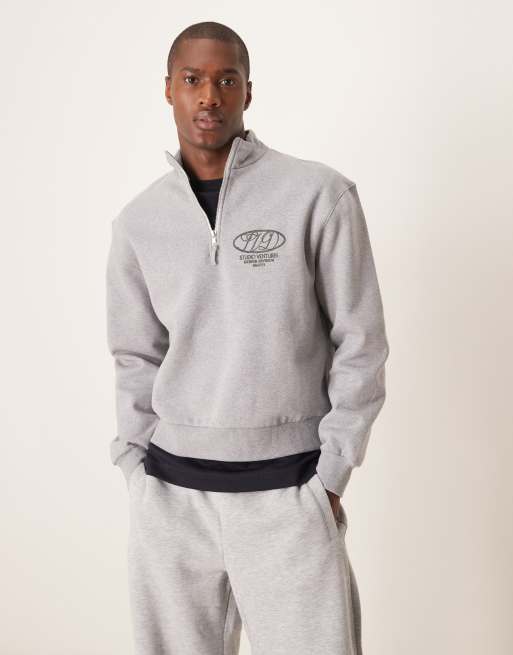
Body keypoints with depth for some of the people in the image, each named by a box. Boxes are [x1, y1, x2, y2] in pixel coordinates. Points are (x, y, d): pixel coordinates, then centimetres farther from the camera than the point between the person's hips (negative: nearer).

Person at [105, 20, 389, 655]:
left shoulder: (319, 195, -6)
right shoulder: (138, 220, 5)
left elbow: (360, 344, -3)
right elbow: (136, 359, 12)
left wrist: (329, 475, -5)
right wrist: (135, 470, 5)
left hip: (288, 487, -3)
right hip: (170, 488, 3)